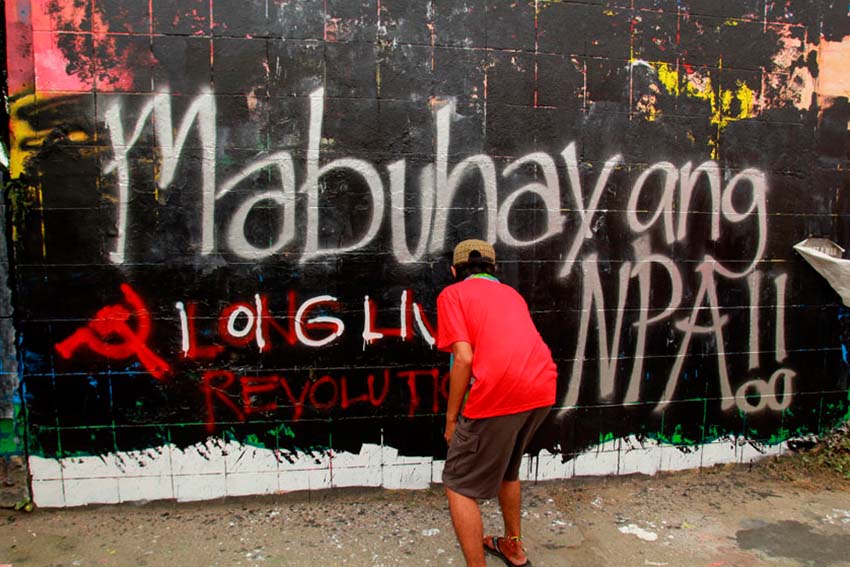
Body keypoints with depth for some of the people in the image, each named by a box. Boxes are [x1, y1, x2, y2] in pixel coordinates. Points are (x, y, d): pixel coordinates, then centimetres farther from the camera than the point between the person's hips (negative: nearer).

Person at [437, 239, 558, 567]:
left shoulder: (452, 294, 7)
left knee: (459, 486, 10)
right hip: (543, 390, 7)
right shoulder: (511, 294, 25)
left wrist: (451, 419, 2)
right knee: (506, 469, 31)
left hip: (499, 393, -7)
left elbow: (463, 358, -6)